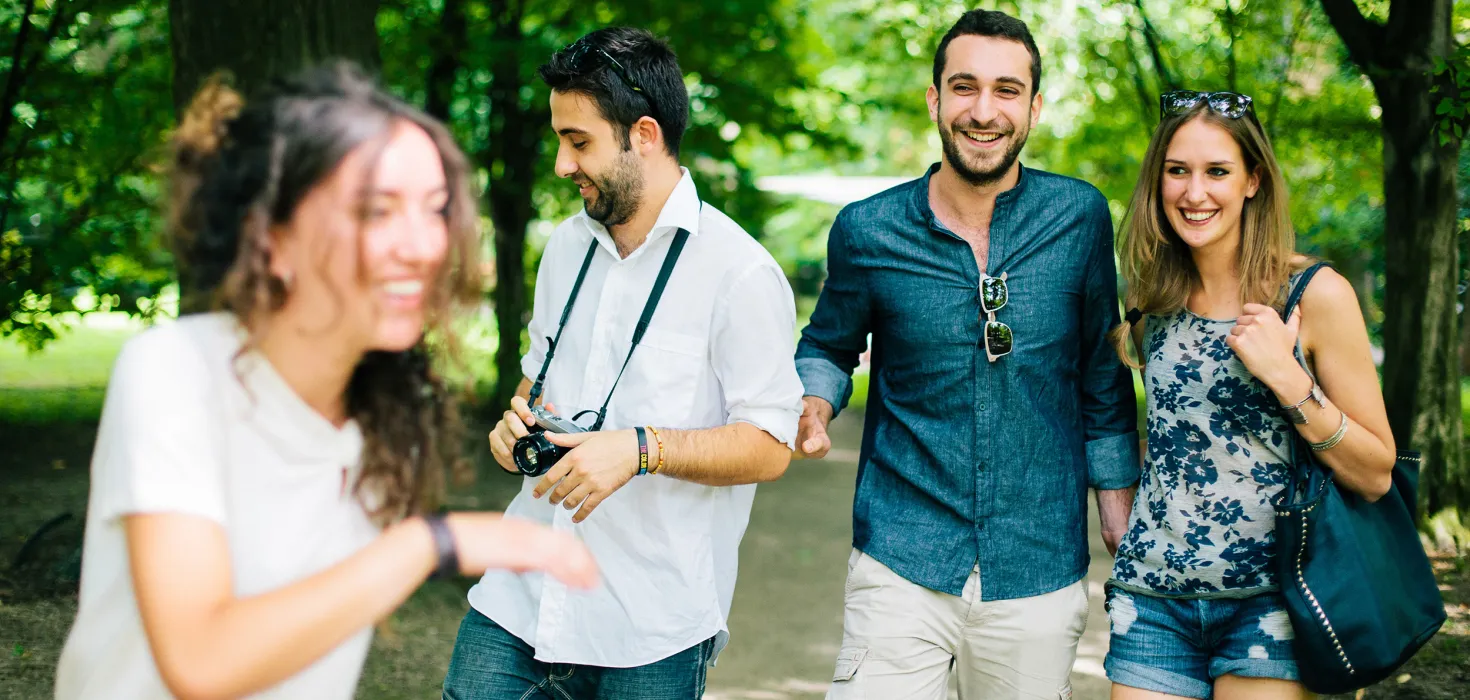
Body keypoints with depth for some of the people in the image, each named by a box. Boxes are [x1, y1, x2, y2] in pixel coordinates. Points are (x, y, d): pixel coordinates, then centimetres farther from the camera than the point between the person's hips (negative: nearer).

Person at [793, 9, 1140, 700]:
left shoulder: (1079, 216, -1)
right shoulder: (867, 230, -2)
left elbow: (1103, 380, 9)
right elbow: (827, 347, 14)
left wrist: (1125, 536, 9)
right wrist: (813, 405, -8)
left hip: (1041, 572, 1)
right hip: (901, 564, -1)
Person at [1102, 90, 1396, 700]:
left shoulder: (1316, 295, -6)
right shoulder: (1156, 301, 7)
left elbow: (1375, 476, -7)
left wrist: (1288, 379, -17)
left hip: (1263, 601, -3)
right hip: (1153, 601, 4)